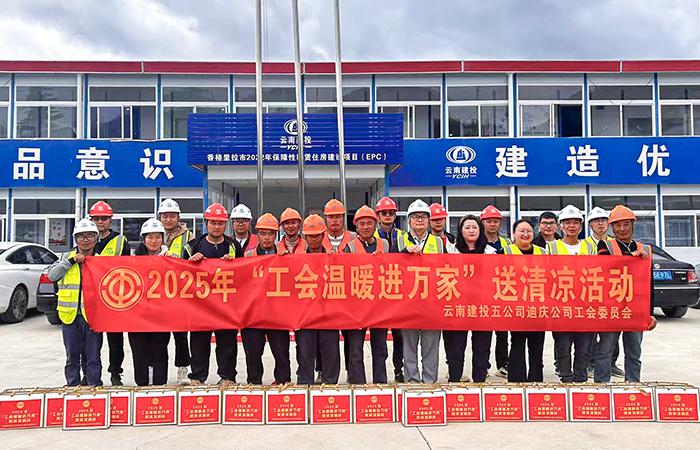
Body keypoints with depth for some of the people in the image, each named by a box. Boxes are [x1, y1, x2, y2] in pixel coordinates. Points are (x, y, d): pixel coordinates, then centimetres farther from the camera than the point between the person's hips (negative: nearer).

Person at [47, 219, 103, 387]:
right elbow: (51, 275, -5)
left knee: (93, 358, 4)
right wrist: (71, 261, -14)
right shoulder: (67, 257, 8)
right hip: (70, 315, 2)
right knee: (72, 357, 11)